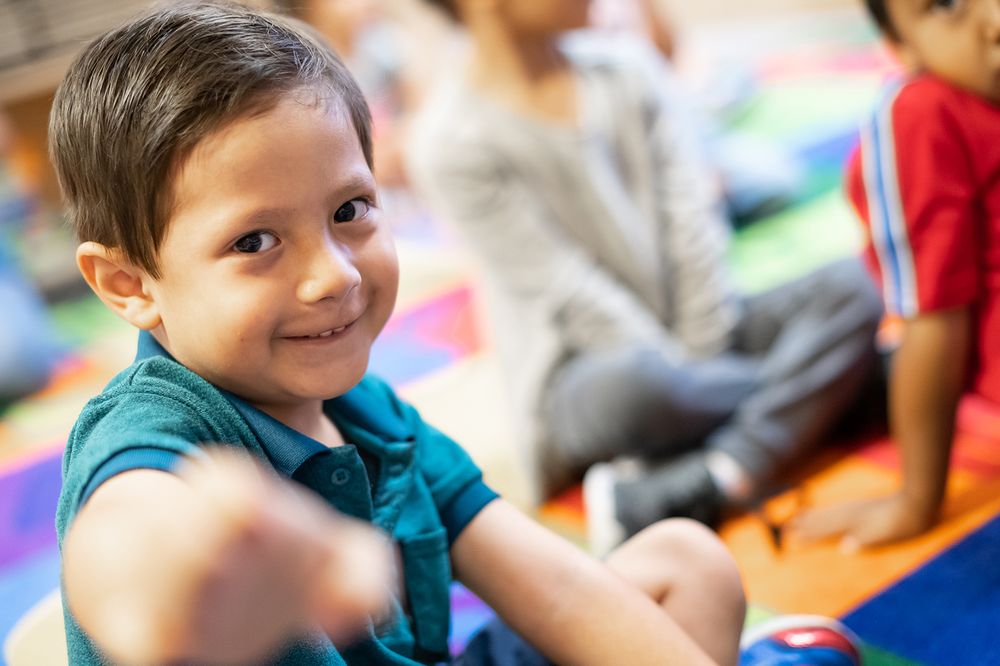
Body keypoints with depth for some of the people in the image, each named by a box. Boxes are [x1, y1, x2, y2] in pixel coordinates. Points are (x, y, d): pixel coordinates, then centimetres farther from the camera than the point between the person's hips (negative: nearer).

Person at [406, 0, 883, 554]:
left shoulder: (628, 68, 5)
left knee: (853, 286, -16)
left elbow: (694, 222, 0)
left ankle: (671, 496, -32)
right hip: (587, 369, -6)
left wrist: (707, 359, -9)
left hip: (704, 343, 6)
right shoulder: (452, 143, -12)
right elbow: (569, 291, -15)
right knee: (634, 384, -40)